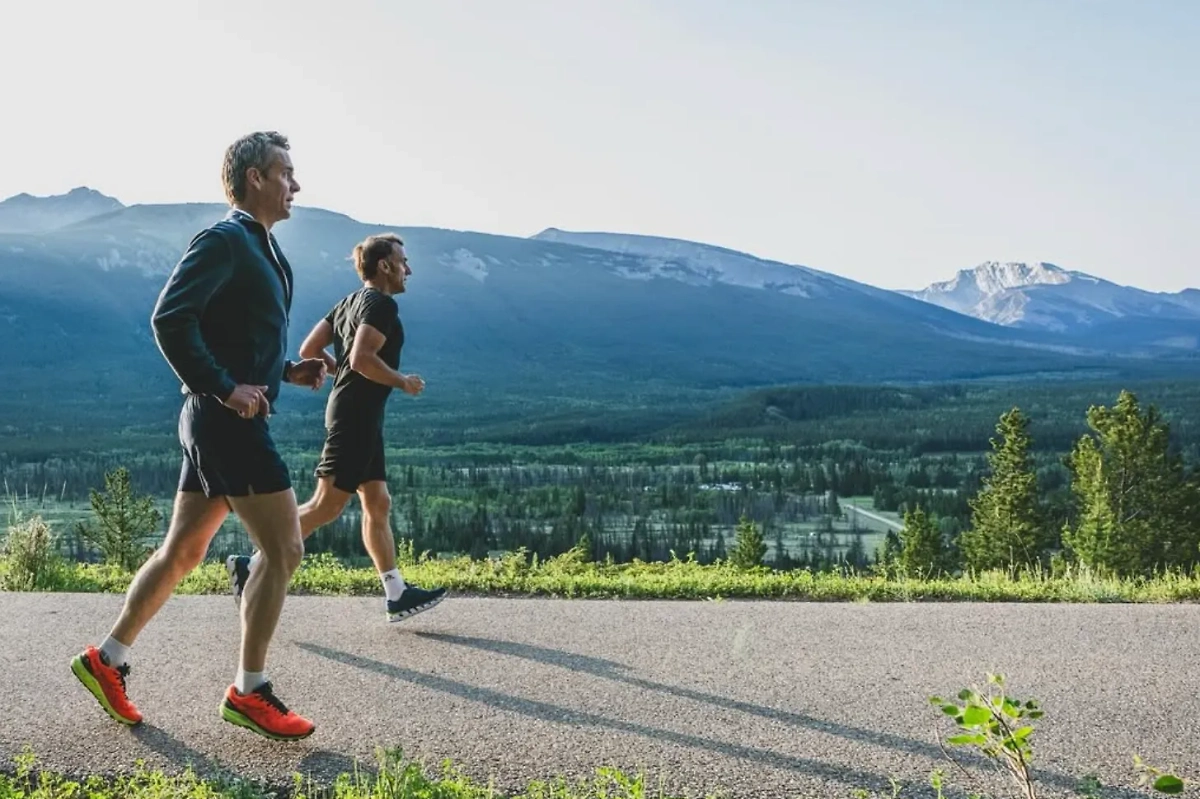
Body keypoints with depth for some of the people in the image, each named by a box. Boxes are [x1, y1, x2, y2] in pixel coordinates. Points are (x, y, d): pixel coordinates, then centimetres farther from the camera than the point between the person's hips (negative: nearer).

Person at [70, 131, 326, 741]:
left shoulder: (258, 246, 19)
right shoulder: (225, 239, -11)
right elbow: (169, 319, -21)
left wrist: (287, 371, 11)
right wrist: (226, 389, -21)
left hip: (227, 420, 10)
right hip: (228, 420, -10)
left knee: (183, 552, 16)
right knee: (283, 550, -5)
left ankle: (107, 659, 28)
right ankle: (249, 692, 5)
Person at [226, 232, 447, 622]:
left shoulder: (351, 301, 16)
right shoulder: (382, 303, -11)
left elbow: (309, 350, 13)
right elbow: (362, 358, -24)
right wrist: (403, 382, -13)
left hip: (360, 417, 10)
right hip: (356, 416, -10)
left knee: (378, 505, 9)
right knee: (326, 506, -7)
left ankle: (396, 594, 12)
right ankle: (252, 566, -1)